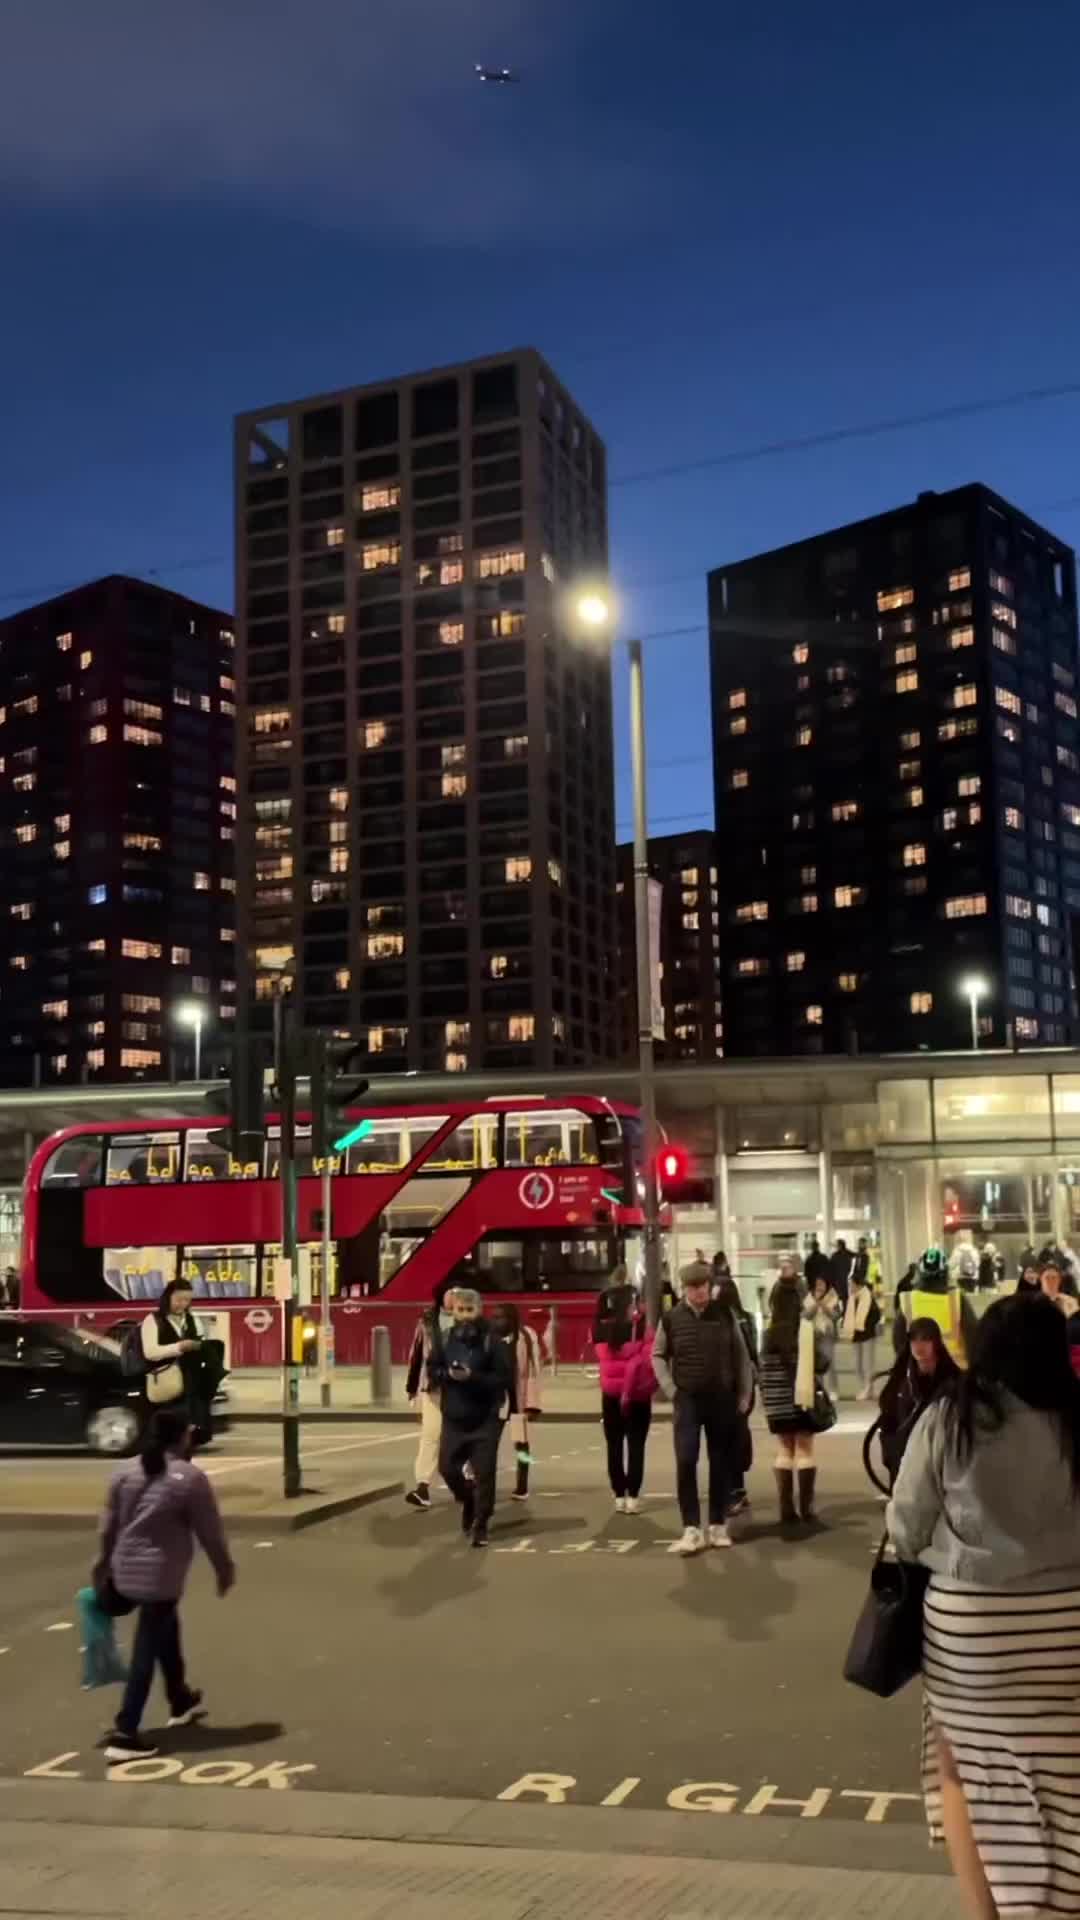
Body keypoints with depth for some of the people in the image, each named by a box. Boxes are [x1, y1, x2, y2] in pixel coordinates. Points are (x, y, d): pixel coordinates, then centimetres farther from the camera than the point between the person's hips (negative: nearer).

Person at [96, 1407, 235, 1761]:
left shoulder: (127, 1472, 5)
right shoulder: (190, 1478, -13)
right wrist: (225, 1568, 6)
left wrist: (104, 1565, 22)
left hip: (125, 1572, 7)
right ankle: (124, 1734, -1)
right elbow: (210, 1532, -7)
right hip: (160, 1576, -7)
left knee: (166, 1632, 26)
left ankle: (180, 1700, 41)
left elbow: (109, 1526, 11)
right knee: (146, 1651, 0)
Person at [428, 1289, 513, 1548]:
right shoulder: (444, 1339, 1)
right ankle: (468, 1502, 37)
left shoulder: (493, 1341, -12)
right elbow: (432, 1371, 5)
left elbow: (503, 1378, -15)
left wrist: (472, 1376, -26)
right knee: (447, 1467, 8)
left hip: (486, 1419, -4)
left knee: (484, 1473, -3)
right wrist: (448, 1374, -17)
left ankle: (480, 1525, 10)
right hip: (453, 1417, 4)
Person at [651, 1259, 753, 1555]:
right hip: (688, 1399, -1)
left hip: (722, 1399, 1)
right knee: (685, 1462, -9)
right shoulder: (671, 1318, -2)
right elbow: (658, 1355, 9)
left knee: (722, 1464, 6)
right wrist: (670, 1389, -2)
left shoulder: (725, 1314, 0)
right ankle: (691, 1528, -5)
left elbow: (740, 1355, 4)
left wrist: (744, 1394, 1)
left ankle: (718, 1525, 17)